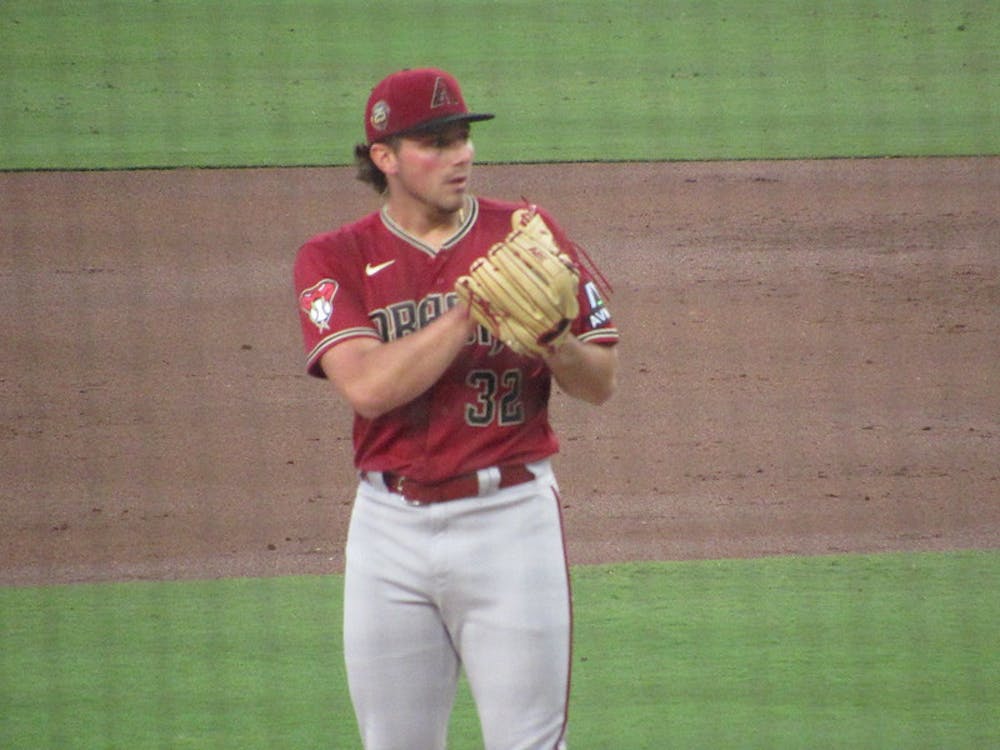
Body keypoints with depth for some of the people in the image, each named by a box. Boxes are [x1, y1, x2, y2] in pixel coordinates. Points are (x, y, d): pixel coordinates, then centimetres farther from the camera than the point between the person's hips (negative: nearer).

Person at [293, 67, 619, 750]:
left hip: (509, 515, -1)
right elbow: (366, 384, -16)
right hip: (390, 527, 1)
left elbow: (602, 383, 3)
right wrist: (473, 309, -20)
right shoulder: (335, 259, 1)